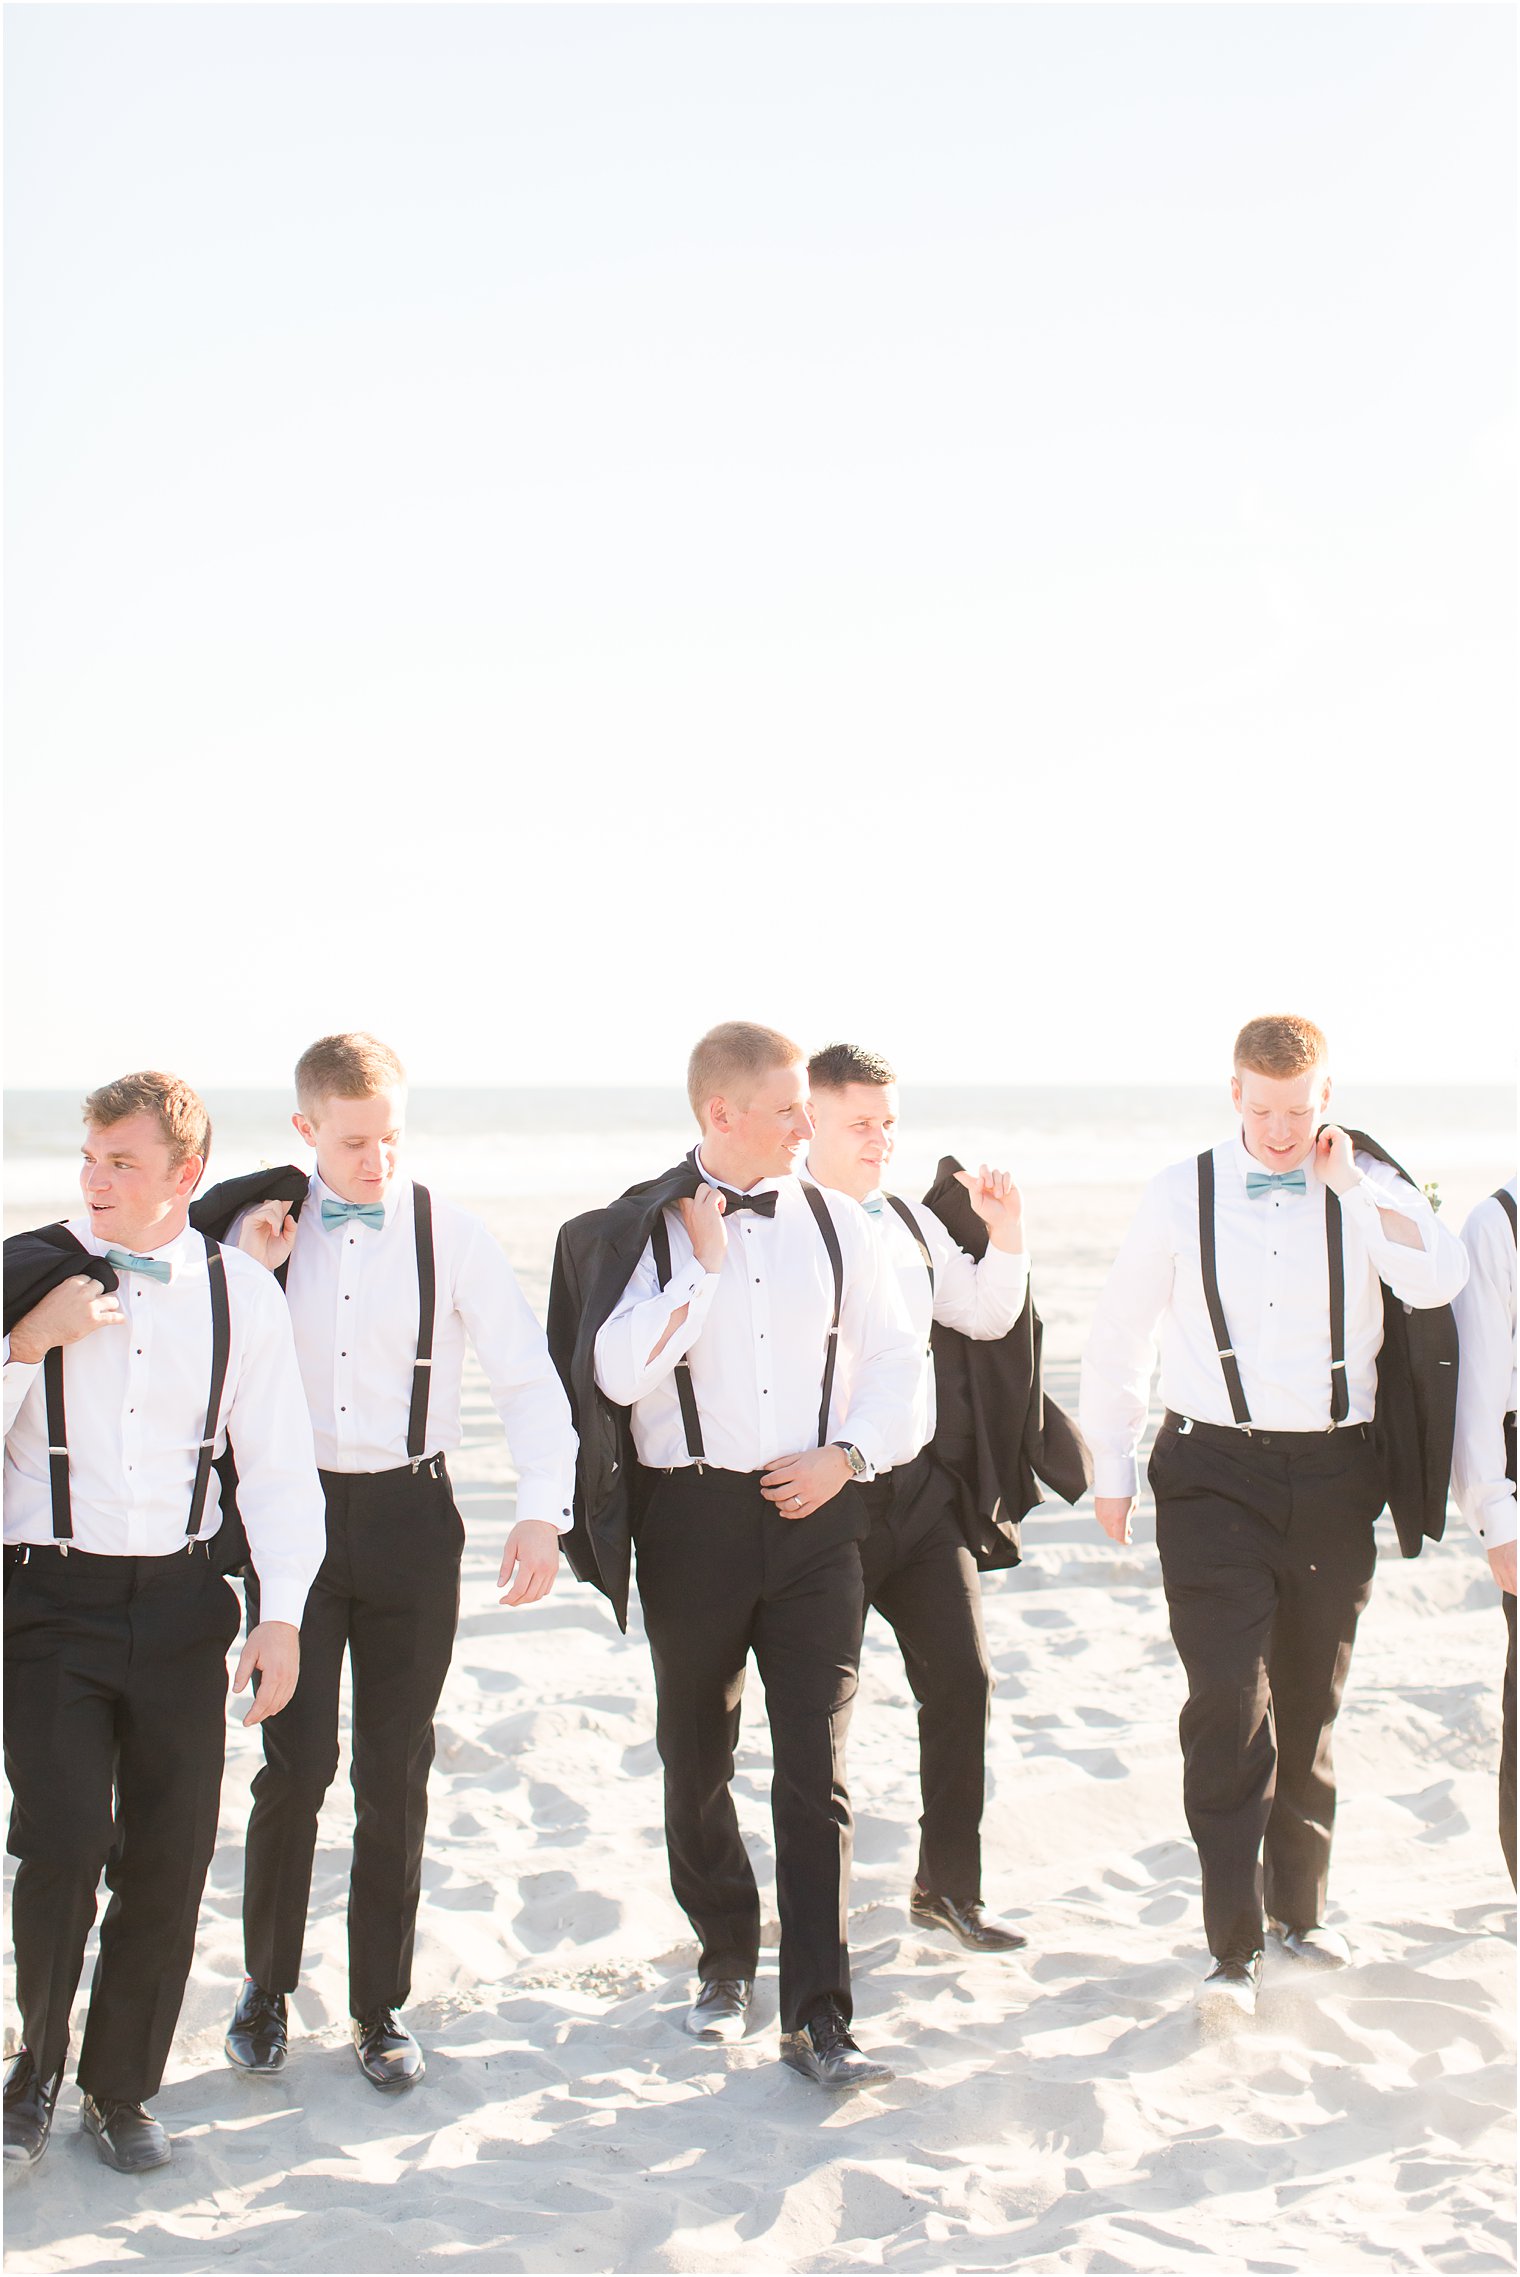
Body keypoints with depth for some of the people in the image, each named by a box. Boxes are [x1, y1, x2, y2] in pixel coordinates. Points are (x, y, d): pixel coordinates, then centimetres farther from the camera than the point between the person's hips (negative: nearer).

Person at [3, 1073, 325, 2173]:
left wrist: (284, 1614, -6)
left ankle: (123, 2087, 26)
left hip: (179, 1598, 2)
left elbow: (279, 1465, 3)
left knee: (172, 1855, 5)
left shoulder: (243, 1293, 2)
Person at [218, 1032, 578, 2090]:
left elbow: (528, 1375, -2)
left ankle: (382, 2004, 20)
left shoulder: (448, 1233, -4)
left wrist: (543, 1510, -11)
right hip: (295, 1511, 0)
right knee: (297, 1763, -4)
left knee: (397, 1771, 6)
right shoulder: (266, 1228, 1)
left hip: (408, 1514, 0)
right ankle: (267, 1984, 18)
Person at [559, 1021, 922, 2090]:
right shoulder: (643, 1229, -3)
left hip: (815, 1514, 1)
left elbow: (895, 1355, 11)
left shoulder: (834, 1222, 5)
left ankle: (818, 2017, -2)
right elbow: (617, 1372, -14)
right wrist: (703, 1266, -15)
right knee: (697, 1761, 12)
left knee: (817, 1769, -5)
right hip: (693, 1514, -1)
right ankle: (727, 1955, 35)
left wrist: (845, 1456, -2)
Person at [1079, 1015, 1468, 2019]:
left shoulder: (1368, 1188, 2)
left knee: (1313, 1700, 13)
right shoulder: (1182, 1196, 1)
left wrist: (1354, 1186, -19)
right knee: (1230, 1701, -11)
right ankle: (1235, 1944, -7)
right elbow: (1119, 1335, 9)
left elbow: (1441, 1280, -17)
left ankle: (1302, 1906, 29)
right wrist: (1112, 1472, 9)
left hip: (1335, 1474, 2)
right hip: (1215, 1472, -2)